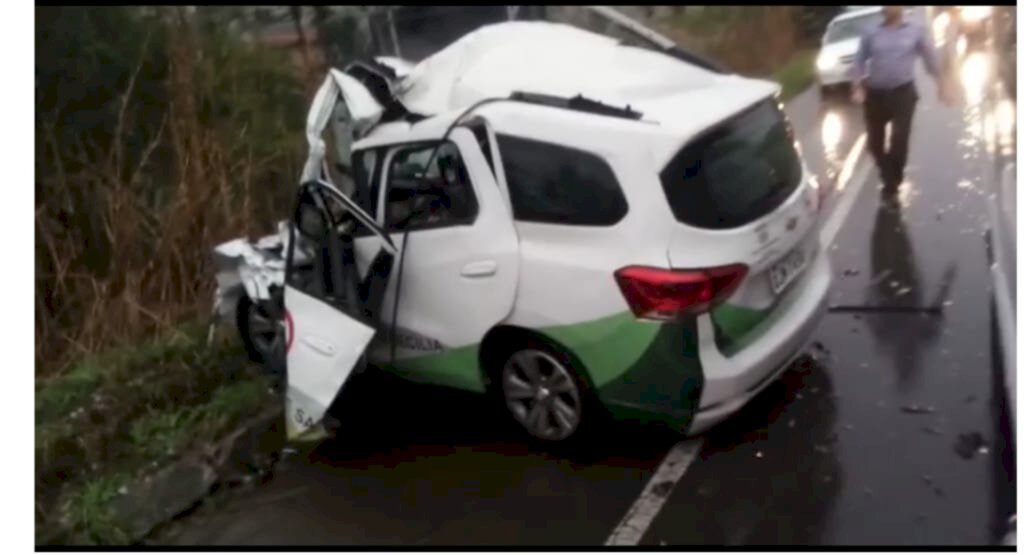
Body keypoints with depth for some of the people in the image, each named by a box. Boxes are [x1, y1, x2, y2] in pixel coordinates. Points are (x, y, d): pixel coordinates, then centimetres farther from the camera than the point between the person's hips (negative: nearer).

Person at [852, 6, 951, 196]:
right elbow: (859, 61, 7)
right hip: (875, 94, 2)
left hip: (903, 92, -2)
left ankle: (891, 186, 0)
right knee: (874, 142, 5)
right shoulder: (871, 33, 5)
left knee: (900, 139, -13)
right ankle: (890, 178, 30)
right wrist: (858, 88, -5)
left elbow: (930, 59, 12)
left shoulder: (916, 31, 5)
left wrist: (941, 86, 11)